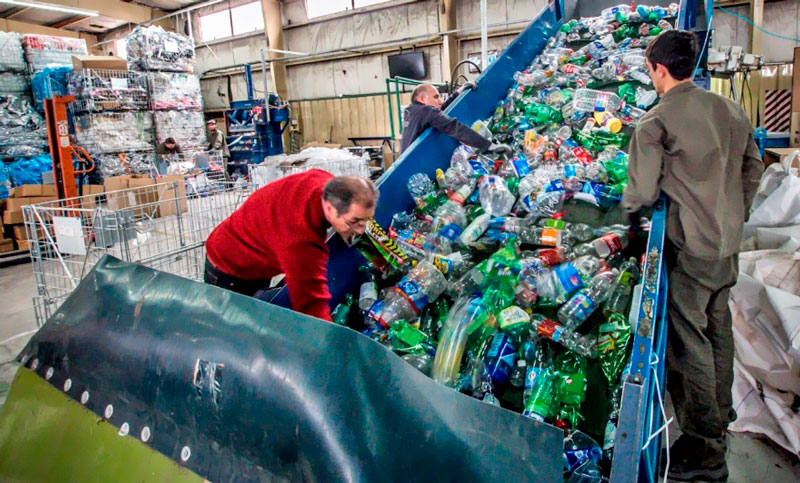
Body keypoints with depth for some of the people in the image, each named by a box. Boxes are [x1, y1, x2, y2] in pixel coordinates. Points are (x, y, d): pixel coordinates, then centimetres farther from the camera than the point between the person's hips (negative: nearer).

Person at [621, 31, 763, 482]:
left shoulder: (655, 123, -17)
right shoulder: (729, 109, 6)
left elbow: (642, 192, -18)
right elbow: (753, 166, 14)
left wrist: (630, 209, 4)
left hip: (690, 248, -8)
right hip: (729, 243, 8)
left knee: (689, 339, 1)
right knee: (718, 326, 23)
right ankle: (721, 412, 43)